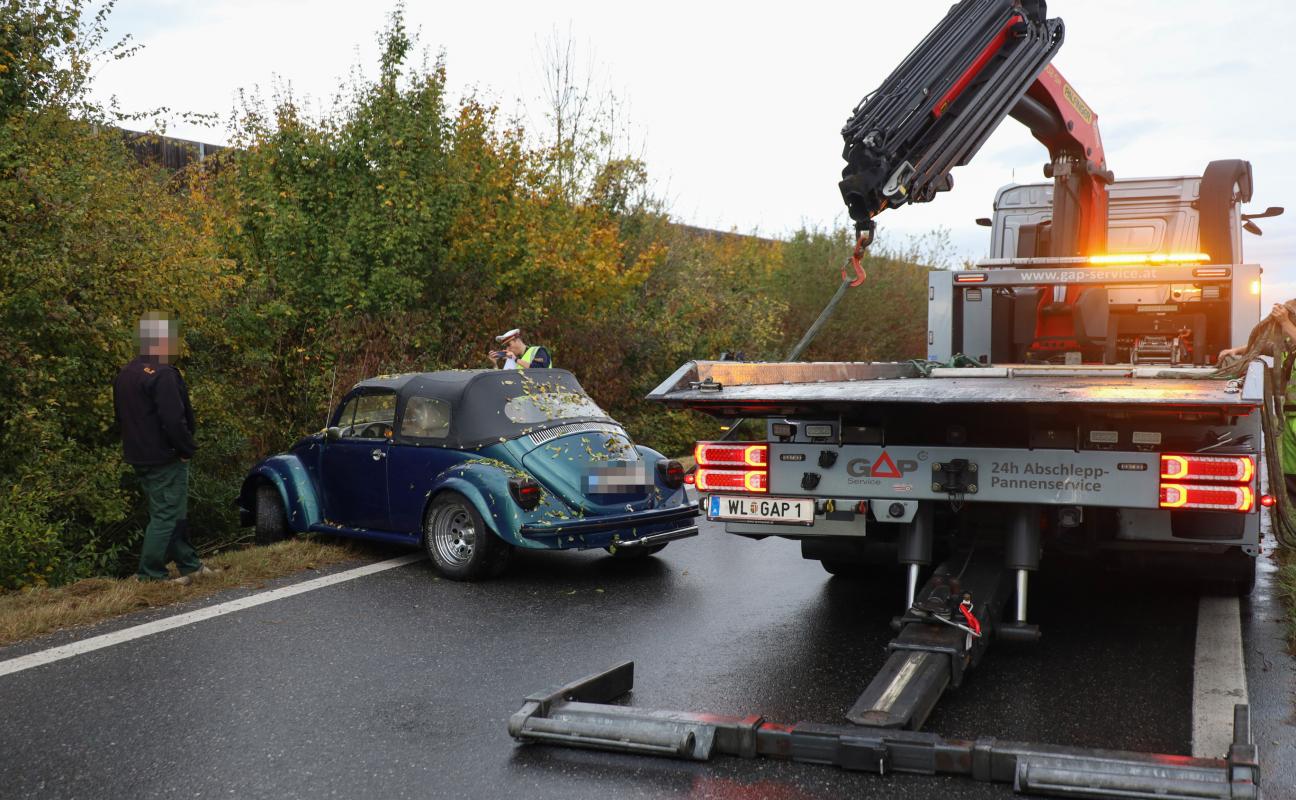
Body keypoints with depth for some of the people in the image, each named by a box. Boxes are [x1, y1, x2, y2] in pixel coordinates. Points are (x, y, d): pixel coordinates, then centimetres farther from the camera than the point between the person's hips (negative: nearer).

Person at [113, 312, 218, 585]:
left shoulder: (124, 376, 12)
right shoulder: (162, 375, -19)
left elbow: (121, 417, 20)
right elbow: (173, 420, -24)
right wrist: (188, 449, -12)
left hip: (140, 457, 10)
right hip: (165, 458, -10)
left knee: (175, 513, 17)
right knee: (166, 515, -3)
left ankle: (190, 565, 26)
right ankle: (150, 575, 0)